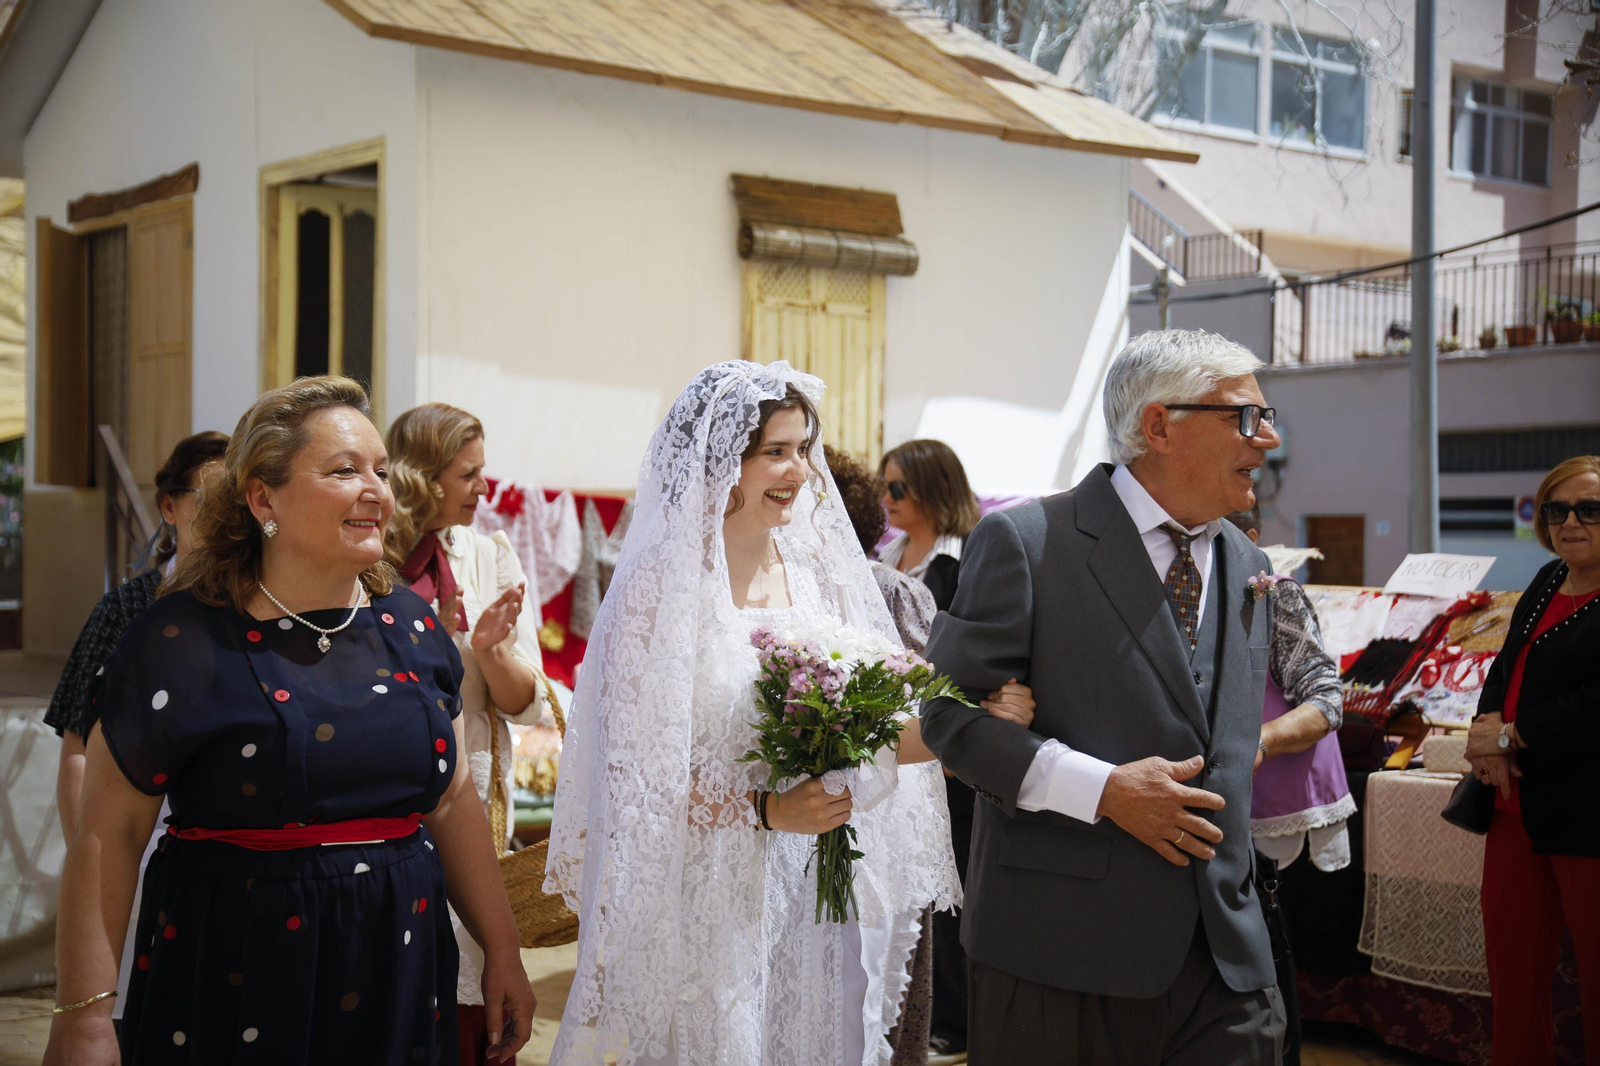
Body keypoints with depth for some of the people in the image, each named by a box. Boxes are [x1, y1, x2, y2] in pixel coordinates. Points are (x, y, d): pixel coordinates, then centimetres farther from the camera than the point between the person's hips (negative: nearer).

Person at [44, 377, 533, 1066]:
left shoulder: (410, 627, 7)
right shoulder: (182, 640, -9)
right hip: (233, 993, -4)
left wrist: (503, 954, 12)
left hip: (400, 985, 5)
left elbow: (452, 801, 13)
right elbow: (107, 833, -8)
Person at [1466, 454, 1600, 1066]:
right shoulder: (1549, 581, 14)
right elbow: (1507, 665, 18)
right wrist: (1489, 726, -3)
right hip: (1519, 804, 8)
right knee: (1510, 955, 12)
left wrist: (1509, 737, -12)